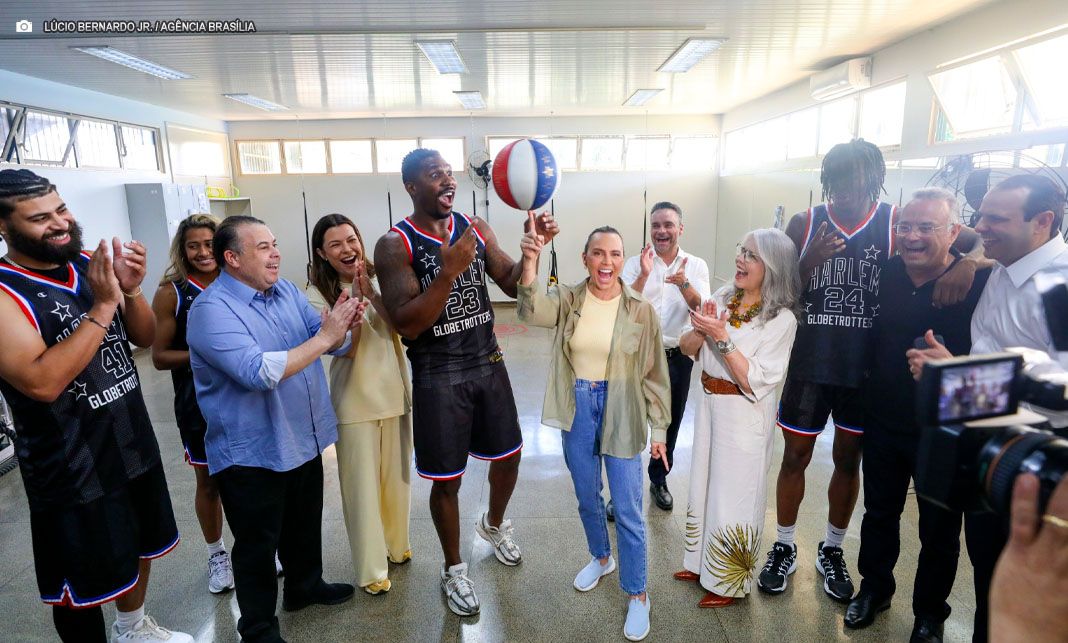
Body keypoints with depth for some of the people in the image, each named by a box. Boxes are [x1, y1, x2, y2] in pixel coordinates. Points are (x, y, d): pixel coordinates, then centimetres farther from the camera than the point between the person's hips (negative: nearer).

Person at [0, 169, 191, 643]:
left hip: (134, 444, 7)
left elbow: (144, 337, 2)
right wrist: (102, 306, -29)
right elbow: (41, 382, -29)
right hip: (73, 471, -7)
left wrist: (130, 291, -16)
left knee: (140, 548, 26)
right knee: (84, 585, 13)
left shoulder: (89, 265, 0)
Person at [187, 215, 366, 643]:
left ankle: (305, 585, 50)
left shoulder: (287, 291, 1)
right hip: (251, 454, -7)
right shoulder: (211, 310, -20)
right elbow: (259, 372, -33)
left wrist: (344, 324, -24)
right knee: (258, 546, 12)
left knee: (305, 526, 26)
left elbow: (335, 344, -1)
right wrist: (324, 337, -29)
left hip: (304, 440, 7)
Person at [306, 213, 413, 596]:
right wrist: (354, 297, -25)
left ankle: (396, 545, 40)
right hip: (356, 402, -4)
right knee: (363, 485, 5)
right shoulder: (318, 295, -9)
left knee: (397, 477, 17)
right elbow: (347, 349, -17)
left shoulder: (378, 279, 1)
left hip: (395, 393, 4)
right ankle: (371, 569, 23)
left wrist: (371, 294, -22)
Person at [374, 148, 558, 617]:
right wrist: (449, 271, -32)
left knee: (508, 456, 18)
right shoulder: (395, 244, -13)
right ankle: (453, 569, 34)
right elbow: (405, 324, -21)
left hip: (489, 363, 5)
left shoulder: (475, 227, 2)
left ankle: (493, 525, 49)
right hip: (438, 376, -5)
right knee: (446, 480, 8)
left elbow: (512, 283, 3)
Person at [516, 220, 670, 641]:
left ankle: (637, 595, 26)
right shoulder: (567, 300, -6)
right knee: (587, 499, 21)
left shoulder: (641, 310, -9)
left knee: (627, 510, 5)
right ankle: (601, 558, 48)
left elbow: (654, 373, -3)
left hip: (622, 415, -2)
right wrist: (530, 260, -46)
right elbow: (531, 309, -29)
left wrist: (660, 428, -1)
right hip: (577, 411, 3)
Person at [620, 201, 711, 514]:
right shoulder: (636, 263, -3)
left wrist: (683, 283, -28)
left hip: (678, 356, 2)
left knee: (670, 423, 16)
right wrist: (644, 275, -26)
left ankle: (659, 481, 37)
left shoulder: (696, 265, 0)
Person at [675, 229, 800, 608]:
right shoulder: (723, 298, -1)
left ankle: (731, 582, 30)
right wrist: (702, 329, -18)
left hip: (745, 416, -6)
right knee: (704, 485, 19)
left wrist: (721, 337, -26)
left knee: (733, 495, 8)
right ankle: (702, 563, 41)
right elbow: (686, 348, 1)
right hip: (709, 405, 6)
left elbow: (755, 382, -21)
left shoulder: (781, 319, -16)